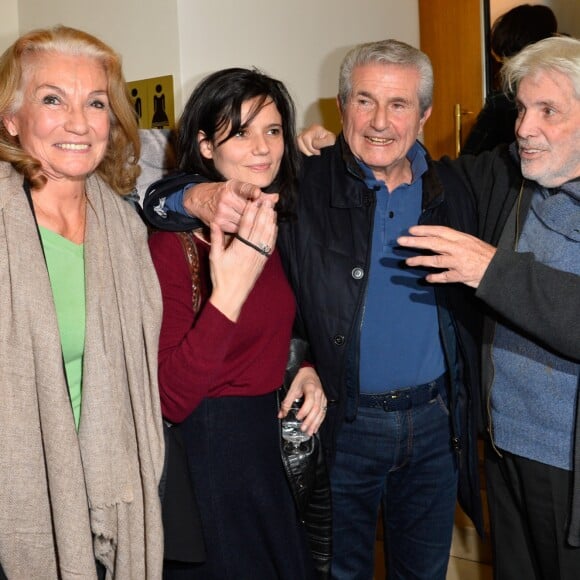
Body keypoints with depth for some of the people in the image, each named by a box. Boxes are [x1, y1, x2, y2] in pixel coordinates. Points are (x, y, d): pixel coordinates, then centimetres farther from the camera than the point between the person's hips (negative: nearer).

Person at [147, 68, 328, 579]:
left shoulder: (275, 228, 3)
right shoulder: (174, 240, -19)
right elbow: (171, 399, -25)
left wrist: (307, 370, -1)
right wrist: (229, 292, -35)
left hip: (277, 437, 7)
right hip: (210, 452, -7)